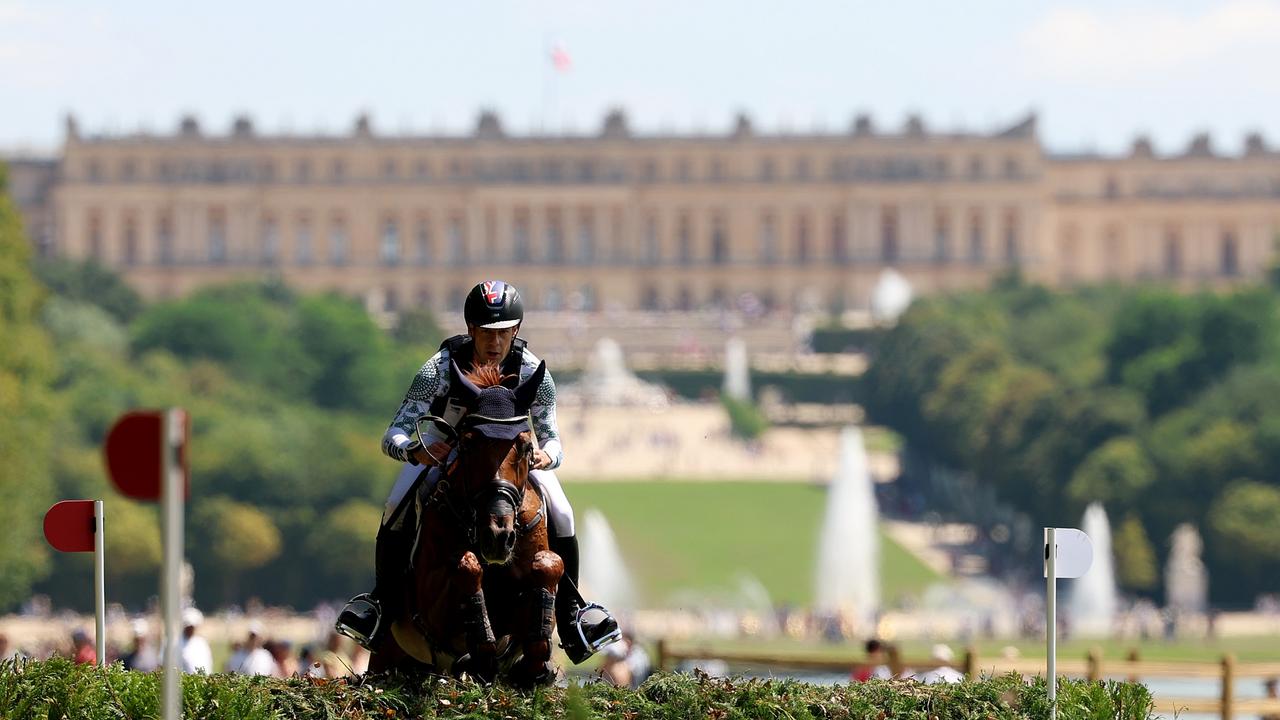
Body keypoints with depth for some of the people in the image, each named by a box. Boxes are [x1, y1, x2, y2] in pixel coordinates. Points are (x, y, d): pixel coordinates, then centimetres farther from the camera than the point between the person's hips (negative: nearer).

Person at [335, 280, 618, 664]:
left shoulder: (533, 372, -28)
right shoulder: (440, 368, -32)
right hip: (445, 442, -1)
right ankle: (382, 606, -11)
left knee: (560, 516, -17)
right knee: (396, 509, -24)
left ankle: (570, 618, -4)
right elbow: (393, 436, -31)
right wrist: (415, 451, -55)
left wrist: (547, 455, -46)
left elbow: (551, 438, -20)